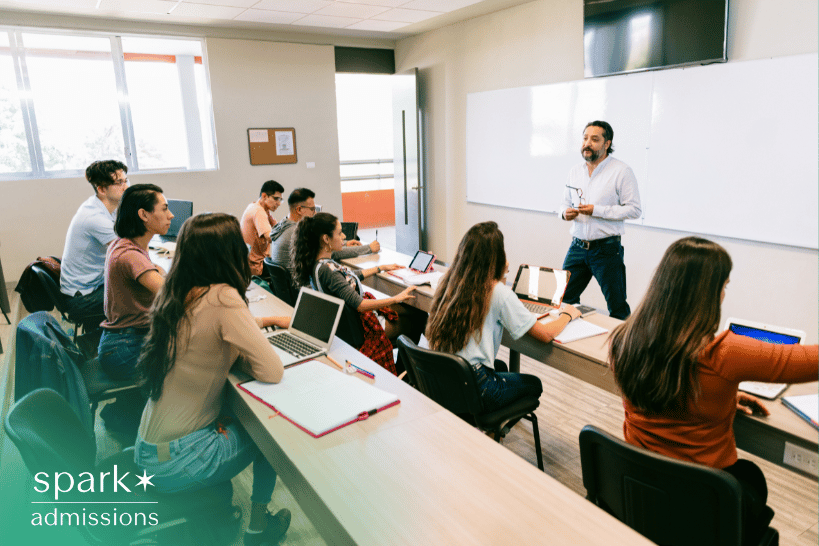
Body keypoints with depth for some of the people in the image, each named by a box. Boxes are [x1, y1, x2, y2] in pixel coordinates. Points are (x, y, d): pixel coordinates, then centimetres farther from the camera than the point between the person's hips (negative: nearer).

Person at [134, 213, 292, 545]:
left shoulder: (177, 294, 0)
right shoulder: (222, 298, -24)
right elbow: (272, 371, -24)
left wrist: (263, 321, 18)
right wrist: (236, 355, -7)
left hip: (149, 448, 7)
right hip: (175, 462, -7)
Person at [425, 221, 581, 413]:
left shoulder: (450, 281, 0)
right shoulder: (499, 293, -18)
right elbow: (546, 334, -11)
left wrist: (500, 276, 20)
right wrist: (567, 314, 8)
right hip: (473, 390, -6)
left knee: (500, 366, 36)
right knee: (533, 384, 24)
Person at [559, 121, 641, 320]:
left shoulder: (622, 171, -6)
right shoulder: (575, 171, 12)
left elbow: (634, 210, -11)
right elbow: (565, 203, 21)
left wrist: (597, 210, -18)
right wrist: (565, 212, -4)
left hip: (607, 249, -5)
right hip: (577, 247, 5)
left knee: (617, 308, 3)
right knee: (564, 300, 8)